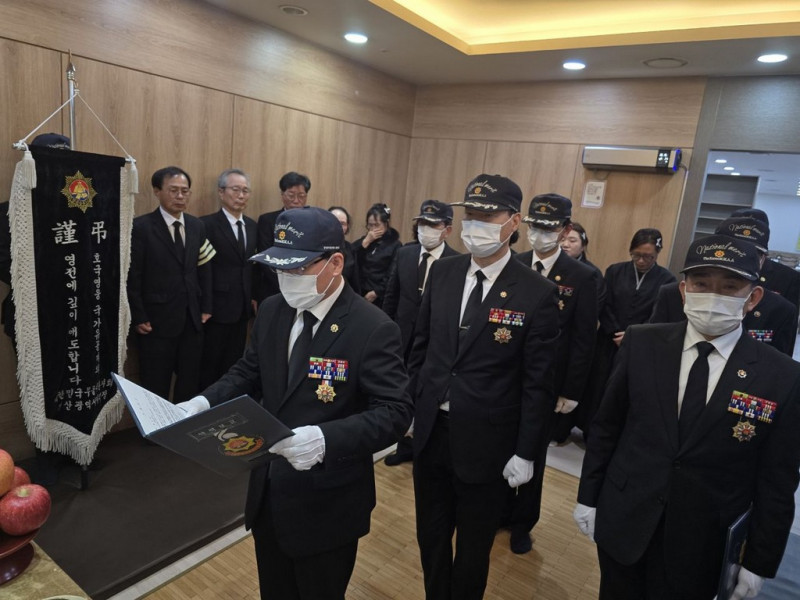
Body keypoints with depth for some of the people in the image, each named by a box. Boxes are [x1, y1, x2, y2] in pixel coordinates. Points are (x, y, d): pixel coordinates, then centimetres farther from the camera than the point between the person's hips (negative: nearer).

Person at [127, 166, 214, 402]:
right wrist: (139, 318, -11)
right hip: (157, 320, -5)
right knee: (156, 385, 9)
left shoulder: (197, 226, 8)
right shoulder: (141, 227, -8)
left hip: (192, 318, 5)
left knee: (191, 382, 14)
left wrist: (205, 307, 8)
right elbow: (133, 277, -9)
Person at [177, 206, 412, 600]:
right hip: (267, 493, 6)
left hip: (326, 504, -5)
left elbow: (394, 413, -24)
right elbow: (248, 374, 10)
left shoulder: (373, 329, -21)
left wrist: (325, 439, -38)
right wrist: (205, 402, -9)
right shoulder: (271, 311, 0)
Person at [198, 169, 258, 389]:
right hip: (217, 308, -6)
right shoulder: (207, 224, -11)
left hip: (242, 308, 6)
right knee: (209, 367, 7)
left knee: (234, 364, 16)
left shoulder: (252, 225, 10)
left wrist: (253, 297, 9)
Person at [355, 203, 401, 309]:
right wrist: (366, 242, -8)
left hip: (380, 298, -4)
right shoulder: (364, 240, 12)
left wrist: (376, 293, -10)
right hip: (359, 294, 4)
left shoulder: (395, 245, -4)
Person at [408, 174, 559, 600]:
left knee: (473, 548, 19)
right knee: (431, 537, 23)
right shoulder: (442, 272, -2)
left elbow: (538, 384, -10)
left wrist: (525, 453, -8)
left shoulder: (537, 294, -14)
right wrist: (413, 405, 7)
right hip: (430, 432, 4)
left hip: (485, 443, -4)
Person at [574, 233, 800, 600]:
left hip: (701, 547, -1)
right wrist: (588, 497, 2)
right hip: (622, 524, 1)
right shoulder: (641, 344, -8)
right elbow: (606, 426, -1)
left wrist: (759, 563, -1)